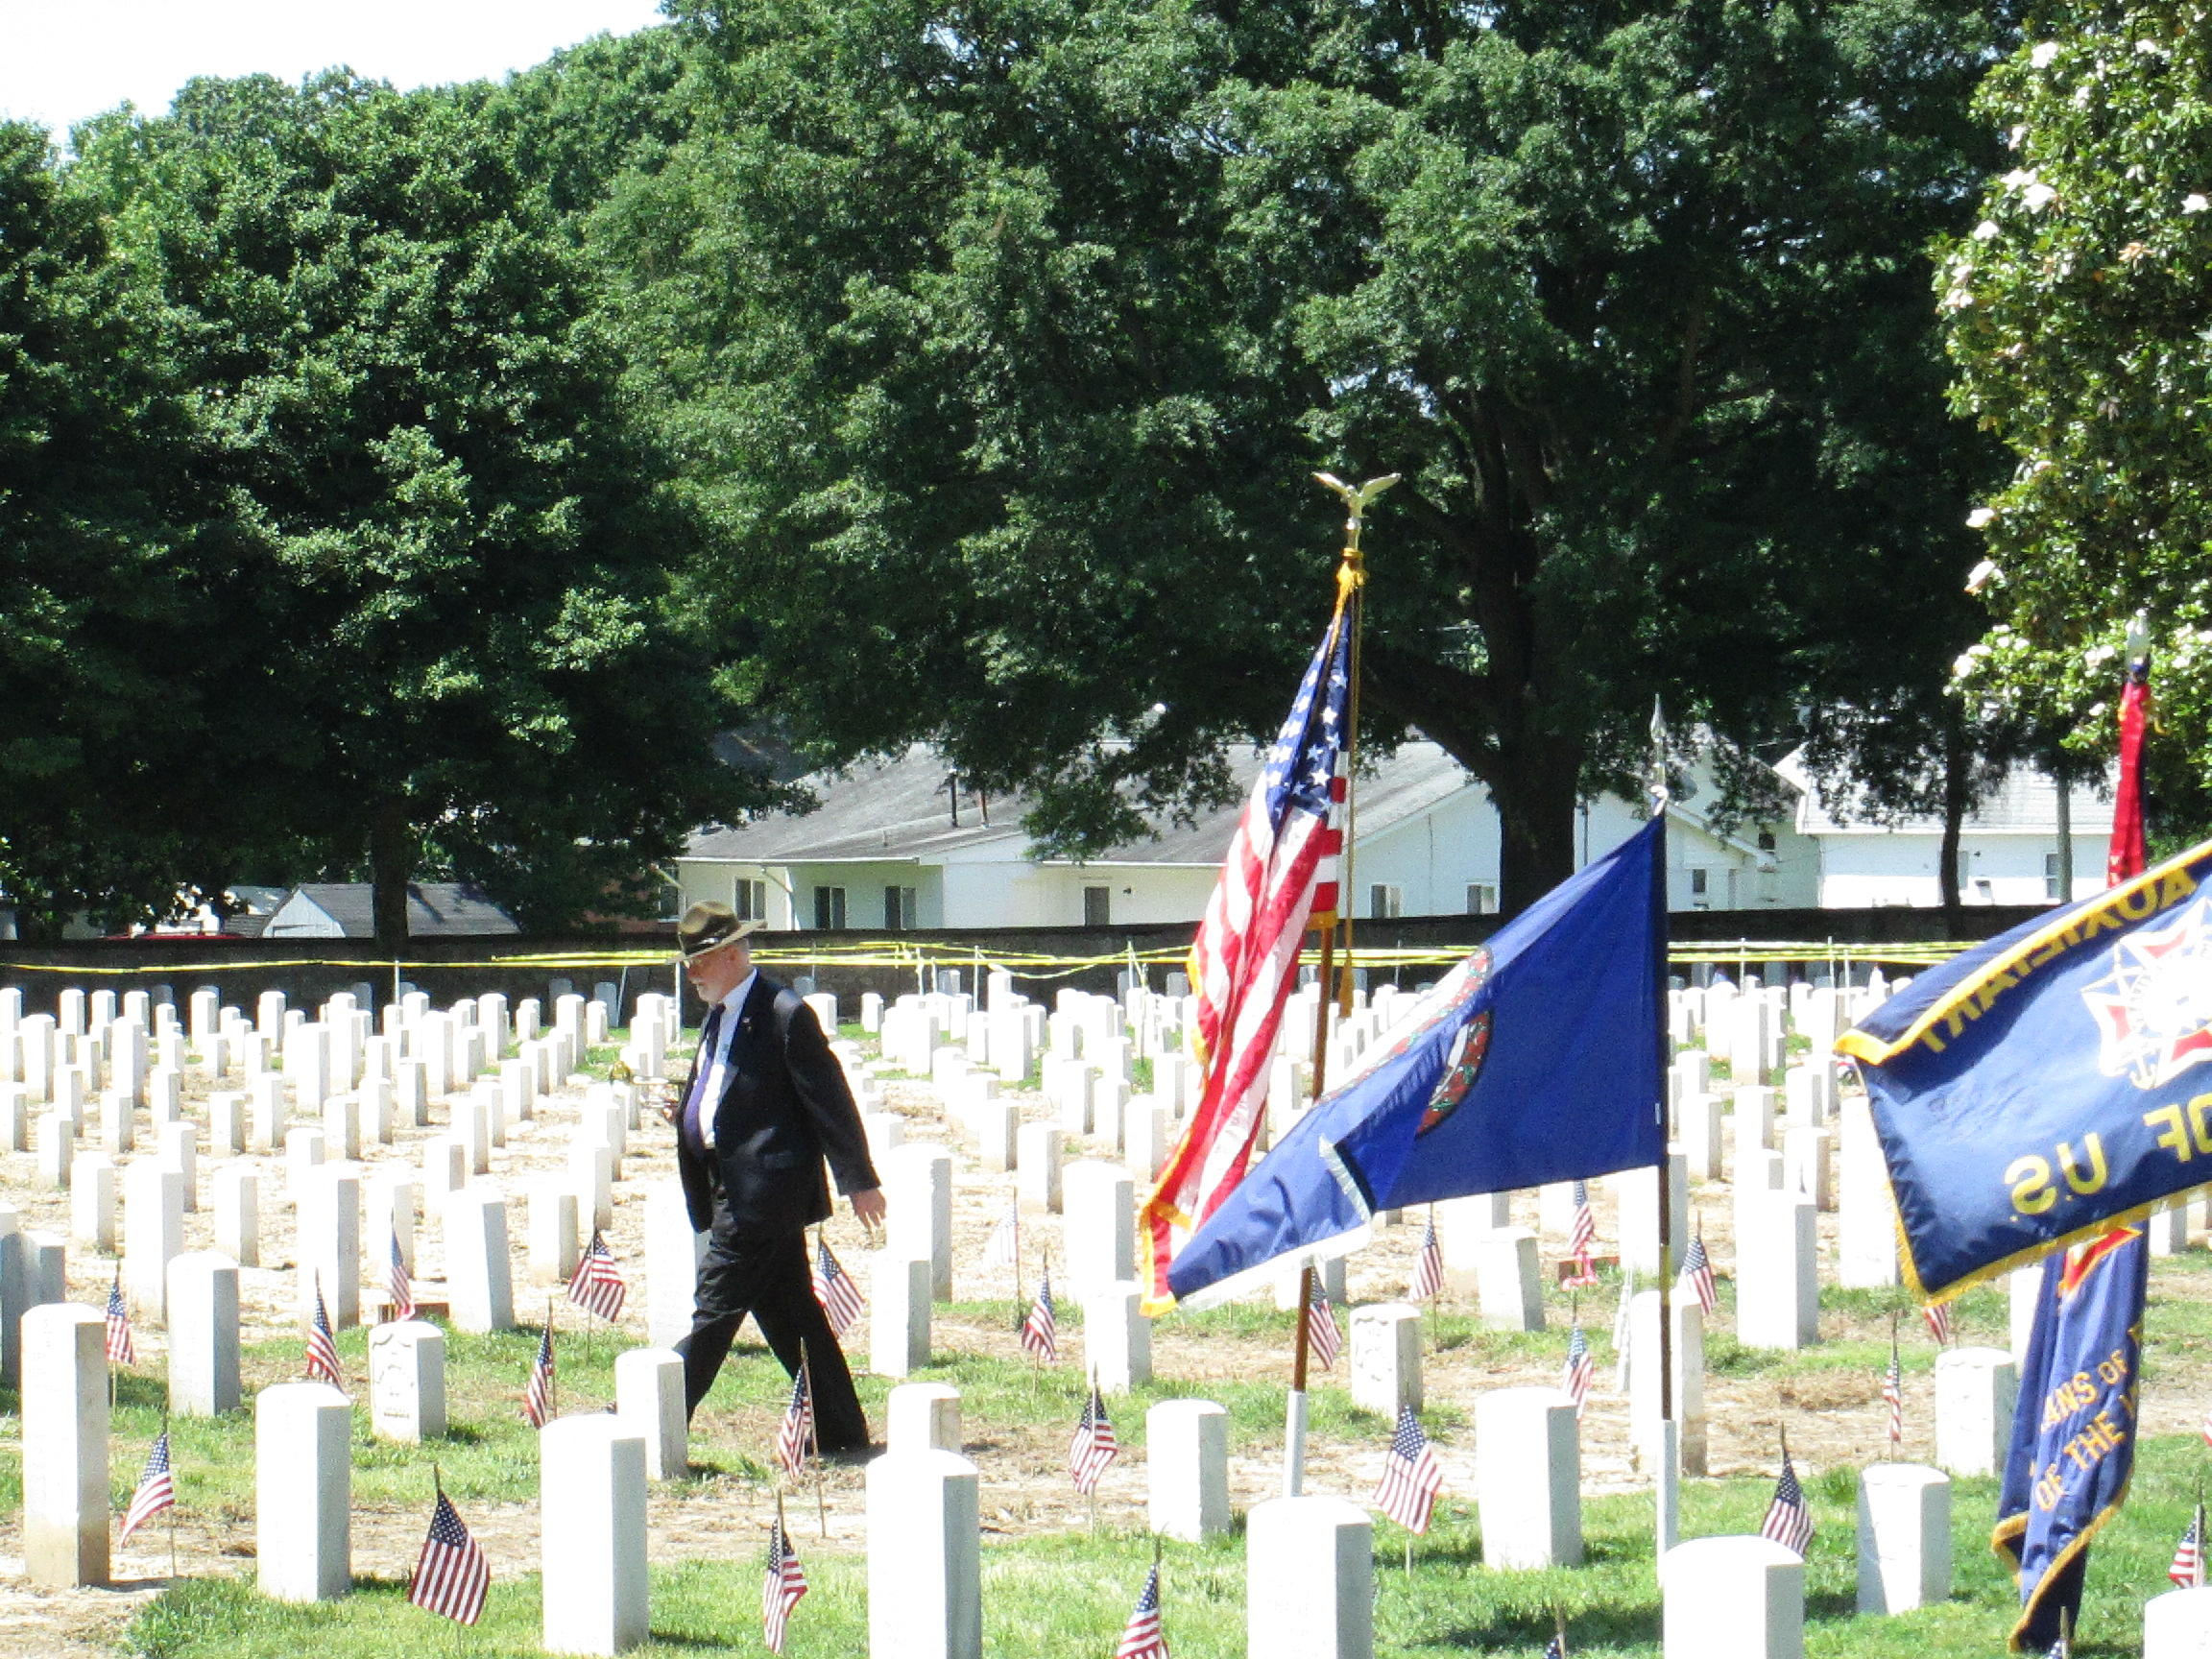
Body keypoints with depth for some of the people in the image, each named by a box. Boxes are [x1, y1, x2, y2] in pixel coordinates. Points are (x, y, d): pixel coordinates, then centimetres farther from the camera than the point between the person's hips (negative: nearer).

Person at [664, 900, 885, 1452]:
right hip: (733, 1187, 10)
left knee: (715, 1311, -8)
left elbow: (831, 1101, -12)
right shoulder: (718, 1017, 16)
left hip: (766, 1186, -10)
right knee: (790, 1315, 11)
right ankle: (843, 1434, 16)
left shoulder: (785, 1014, -12)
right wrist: (686, 1114, 6)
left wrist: (860, 1181, -11)